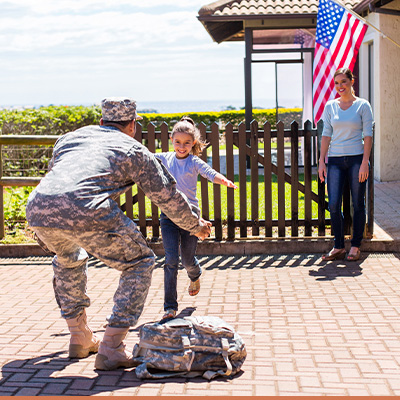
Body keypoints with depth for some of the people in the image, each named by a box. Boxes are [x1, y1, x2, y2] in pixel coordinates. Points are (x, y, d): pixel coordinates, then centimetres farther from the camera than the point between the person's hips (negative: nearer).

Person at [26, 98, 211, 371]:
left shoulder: (71, 137, 34)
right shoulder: (134, 150, 21)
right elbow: (168, 196, 24)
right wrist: (196, 226, 42)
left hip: (38, 209, 6)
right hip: (86, 213, -6)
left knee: (68, 258, 37)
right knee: (140, 264, 14)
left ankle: (80, 338, 38)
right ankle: (110, 350, 8)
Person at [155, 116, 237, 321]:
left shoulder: (194, 162, -5)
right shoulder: (165, 158, 5)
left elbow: (210, 173, -22)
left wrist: (224, 181, -41)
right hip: (168, 215, 2)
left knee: (188, 260, 9)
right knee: (171, 260, -7)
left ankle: (195, 276, 48)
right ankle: (170, 306, -1)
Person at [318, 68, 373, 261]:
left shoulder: (362, 105, 2)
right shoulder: (330, 106, 10)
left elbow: (367, 135, -2)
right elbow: (326, 135, 10)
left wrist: (365, 162, -11)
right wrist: (321, 162, 3)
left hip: (357, 158, -2)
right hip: (335, 160, 2)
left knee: (358, 204, 2)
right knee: (333, 205, -4)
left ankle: (355, 247, 13)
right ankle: (338, 247, 8)